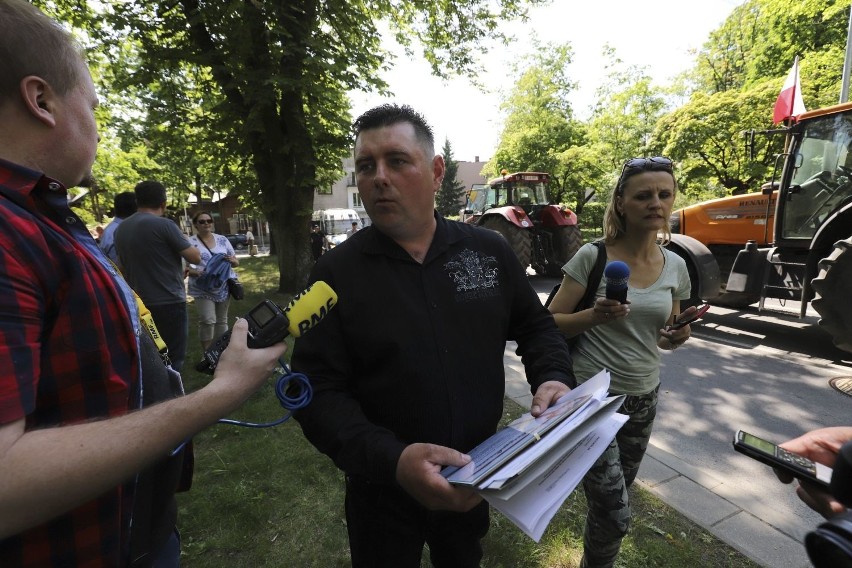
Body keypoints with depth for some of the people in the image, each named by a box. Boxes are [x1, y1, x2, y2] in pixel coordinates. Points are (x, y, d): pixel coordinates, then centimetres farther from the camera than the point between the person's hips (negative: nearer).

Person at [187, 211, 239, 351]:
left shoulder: (222, 239, 8)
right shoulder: (190, 242, -2)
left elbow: (236, 262, 12)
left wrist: (232, 260, -12)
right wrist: (197, 272, -23)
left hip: (224, 287, 4)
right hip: (203, 289, -3)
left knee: (221, 320, 12)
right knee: (207, 321, -13)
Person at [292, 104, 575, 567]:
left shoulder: (489, 251, -6)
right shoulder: (336, 272, -14)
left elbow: (535, 326, 5)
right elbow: (318, 390, -17)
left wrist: (554, 379, -15)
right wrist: (390, 459, -31)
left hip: (476, 480, 3)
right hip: (382, 489, -2)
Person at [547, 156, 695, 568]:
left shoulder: (676, 267, 0)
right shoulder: (592, 257, -14)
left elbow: (665, 335, 12)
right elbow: (550, 324, -12)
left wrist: (677, 336, -10)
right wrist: (595, 316, -29)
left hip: (644, 397, 6)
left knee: (614, 496, 23)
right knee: (614, 511, -2)